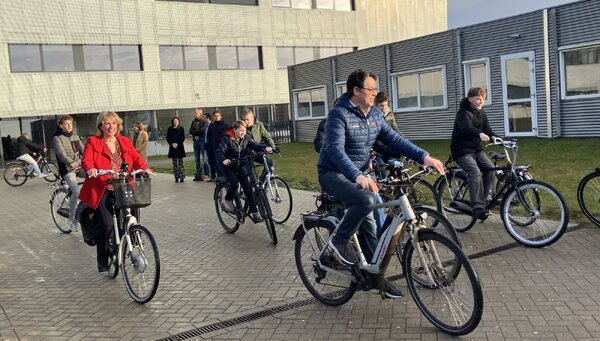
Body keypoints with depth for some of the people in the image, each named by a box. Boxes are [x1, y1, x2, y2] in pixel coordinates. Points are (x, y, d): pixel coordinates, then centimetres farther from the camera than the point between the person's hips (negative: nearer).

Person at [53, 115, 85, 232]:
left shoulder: (75, 137, 16)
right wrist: (71, 162, -39)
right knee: (76, 191, -23)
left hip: (79, 166, 6)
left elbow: (83, 150, 2)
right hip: (67, 169, -6)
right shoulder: (57, 138, -2)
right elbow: (61, 153, -19)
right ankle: (72, 219, -7)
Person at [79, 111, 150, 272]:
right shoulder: (93, 142, 3)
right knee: (106, 224, -15)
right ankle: (102, 260, 3)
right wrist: (90, 169, -32)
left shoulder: (125, 142, 13)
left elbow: (136, 159, 6)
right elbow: (86, 160, -9)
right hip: (102, 191, -4)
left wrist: (145, 169, -15)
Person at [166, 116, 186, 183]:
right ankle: (176, 177, 6)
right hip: (172, 147, 1)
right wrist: (172, 144, -11)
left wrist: (177, 144, -11)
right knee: (174, 163, 3)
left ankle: (182, 177, -1)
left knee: (180, 162, -3)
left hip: (180, 147, -1)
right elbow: (168, 139, 5)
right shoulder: (169, 129, 5)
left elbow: (183, 138, 0)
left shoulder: (181, 129, 3)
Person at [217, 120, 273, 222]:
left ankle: (254, 212, 0)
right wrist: (223, 160, -47)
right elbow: (220, 151, -25)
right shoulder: (227, 138, -16)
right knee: (234, 184, -25)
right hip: (229, 166, -4)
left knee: (248, 187, -5)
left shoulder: (246, 137, -2)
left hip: (241, 167, 4)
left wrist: (265, 148, -33)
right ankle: (227, 201, 5)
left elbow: (254, 145, -13)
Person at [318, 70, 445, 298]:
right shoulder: (339, 114, -20)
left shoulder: (374, 114, 3)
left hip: (358, 174, 7)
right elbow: (335, 149, -32)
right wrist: (357, 176, -47)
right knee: (366, 200, -34)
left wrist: (424, 157, -11)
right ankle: (339, 241, -11)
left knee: (369, 225, 4)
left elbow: (394, 139, 1)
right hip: (333, 174, -7)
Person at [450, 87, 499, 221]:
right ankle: (478, 208, -29)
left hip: (476, 149, 8)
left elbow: (488, 130, 3)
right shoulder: (463, 113, -14)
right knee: (475, 172, -27)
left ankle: (480, 201, 1)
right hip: (462, 150, -7)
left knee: (490, 169, -13)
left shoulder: (481, 113, 10)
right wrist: (480, 134, -53)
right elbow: (467, 128, -33)